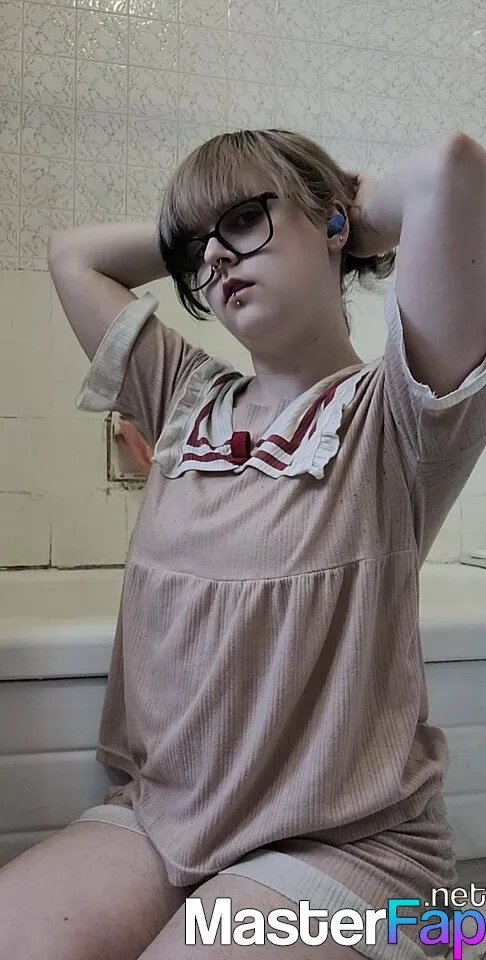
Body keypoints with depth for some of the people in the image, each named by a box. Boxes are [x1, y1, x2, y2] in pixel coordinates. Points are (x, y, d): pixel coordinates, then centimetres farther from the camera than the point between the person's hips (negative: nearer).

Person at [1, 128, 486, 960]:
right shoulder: (188, 401, 8)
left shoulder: (390, 415, -9)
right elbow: (72, 254, 17)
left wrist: (356, 216, -3)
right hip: (157, 813, 4)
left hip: (344, 841, -3)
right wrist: (197, 237, 11)